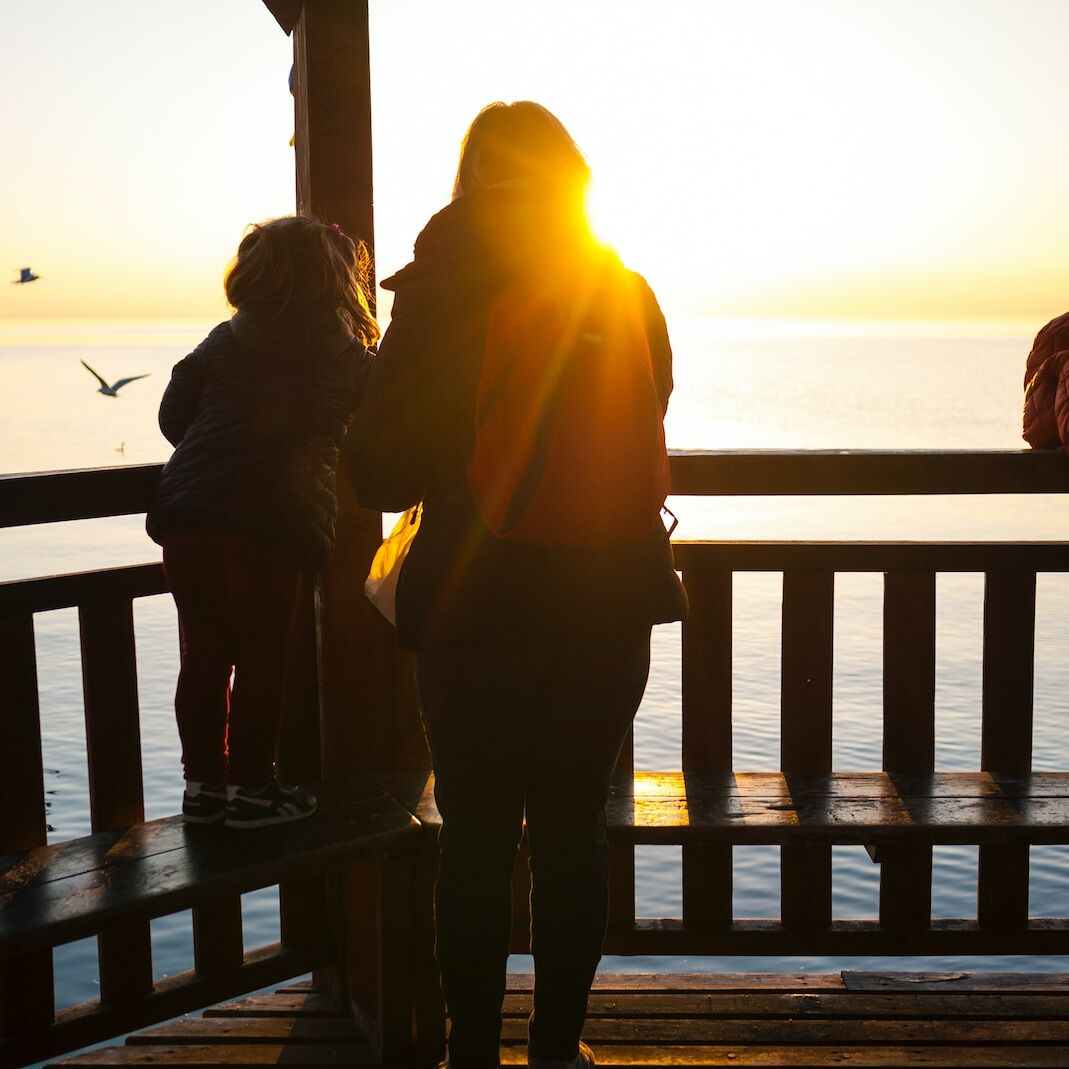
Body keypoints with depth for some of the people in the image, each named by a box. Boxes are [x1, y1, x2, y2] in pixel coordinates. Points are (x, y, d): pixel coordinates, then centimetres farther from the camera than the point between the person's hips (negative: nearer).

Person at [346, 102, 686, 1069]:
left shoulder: (435, 296, -8)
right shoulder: (626, 294, 0)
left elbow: (380, 471, -7)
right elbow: (645, 454, 8)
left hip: (475, 601, -2)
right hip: (607, 599, 2)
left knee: (476, 836, 8)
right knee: (574, 828, 11)